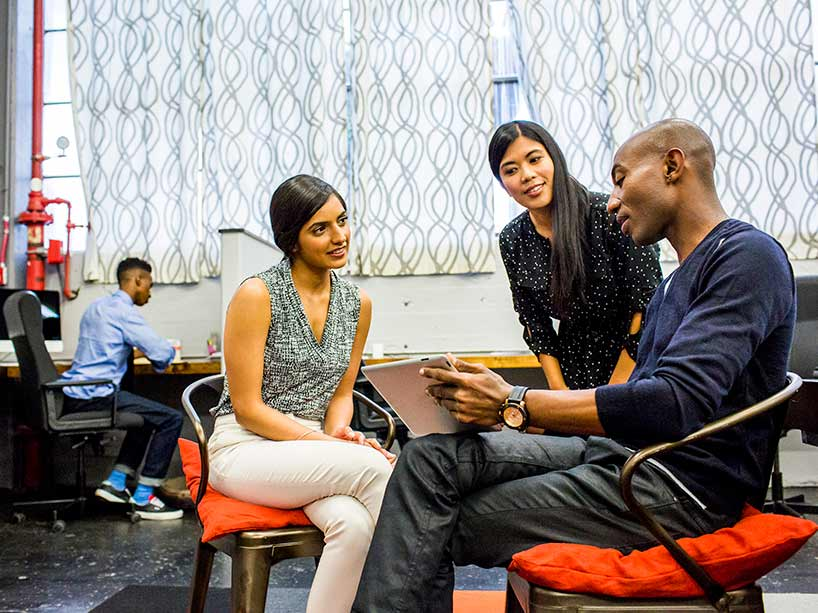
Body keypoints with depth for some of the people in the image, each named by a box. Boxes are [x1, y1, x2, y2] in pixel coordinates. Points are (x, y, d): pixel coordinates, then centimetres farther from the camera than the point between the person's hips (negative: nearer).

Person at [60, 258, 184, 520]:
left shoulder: (98, 306, 18)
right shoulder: (122, 311, -12)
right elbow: (163, 353, -16)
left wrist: (143, 350, 20)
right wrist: (170, 351, 9)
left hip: (73, 395, 10)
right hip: (94, 397, -10)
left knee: (148, 415, 26)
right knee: (171, 419, -10)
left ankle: (115, 483, 23)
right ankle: (142, 499, -5)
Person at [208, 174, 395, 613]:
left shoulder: (357, 304, 7)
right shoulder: (257, 295, -10)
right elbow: (247, 408, -12)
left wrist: (339, 432, -11)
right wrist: (324, 442, -19)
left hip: (311, 451, 5)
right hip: (245, 449, -4)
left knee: (354, 523, -30)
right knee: (373, 466, -29)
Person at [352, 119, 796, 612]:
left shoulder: (747, 254, -9)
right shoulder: (679, 280, 22)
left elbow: (677, 403, -23)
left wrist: (514, 405, -19)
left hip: (686, 483, -8)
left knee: (441, 528, -13)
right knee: (431, 458, -9)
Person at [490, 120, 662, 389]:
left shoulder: (610, 214, -16)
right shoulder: (512, 241, -2)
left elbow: (647, 307, -15)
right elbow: (535, 327, 3)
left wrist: (611, 395, -13)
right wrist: (560, 393, -5)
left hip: (633, 368, -3)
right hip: (573, 373, 3)